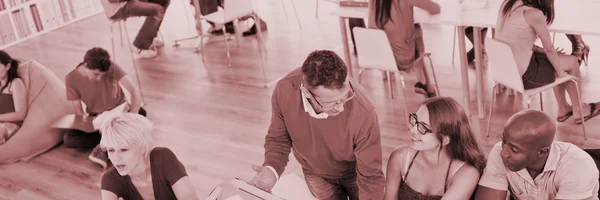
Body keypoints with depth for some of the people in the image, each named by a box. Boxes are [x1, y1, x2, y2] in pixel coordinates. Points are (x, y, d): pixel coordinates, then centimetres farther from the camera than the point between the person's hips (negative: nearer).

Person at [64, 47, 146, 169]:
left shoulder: (111, 67, -25)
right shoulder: (71, 80, -19)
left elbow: (135, 92, -31)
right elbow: (79, 112, -12)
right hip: (96, 117, 1)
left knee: (141, 113, -34)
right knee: (69, 139, -24)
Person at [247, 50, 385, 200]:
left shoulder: (363, 113, -38)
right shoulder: (285, 90, -30)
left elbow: (371, 177, -27)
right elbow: (278, 138, -14)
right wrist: (272, 169, -31)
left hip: (355, 172, -1)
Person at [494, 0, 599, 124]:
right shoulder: (534, 14, -20)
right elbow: (549, 49, -10)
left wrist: (541, 50, 10)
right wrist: (561, 72, 5)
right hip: (522, 74, -8)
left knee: (557, 59, 25)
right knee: (572, 62, 13)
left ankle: (563, 109, 37)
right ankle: (578, 110, 33)